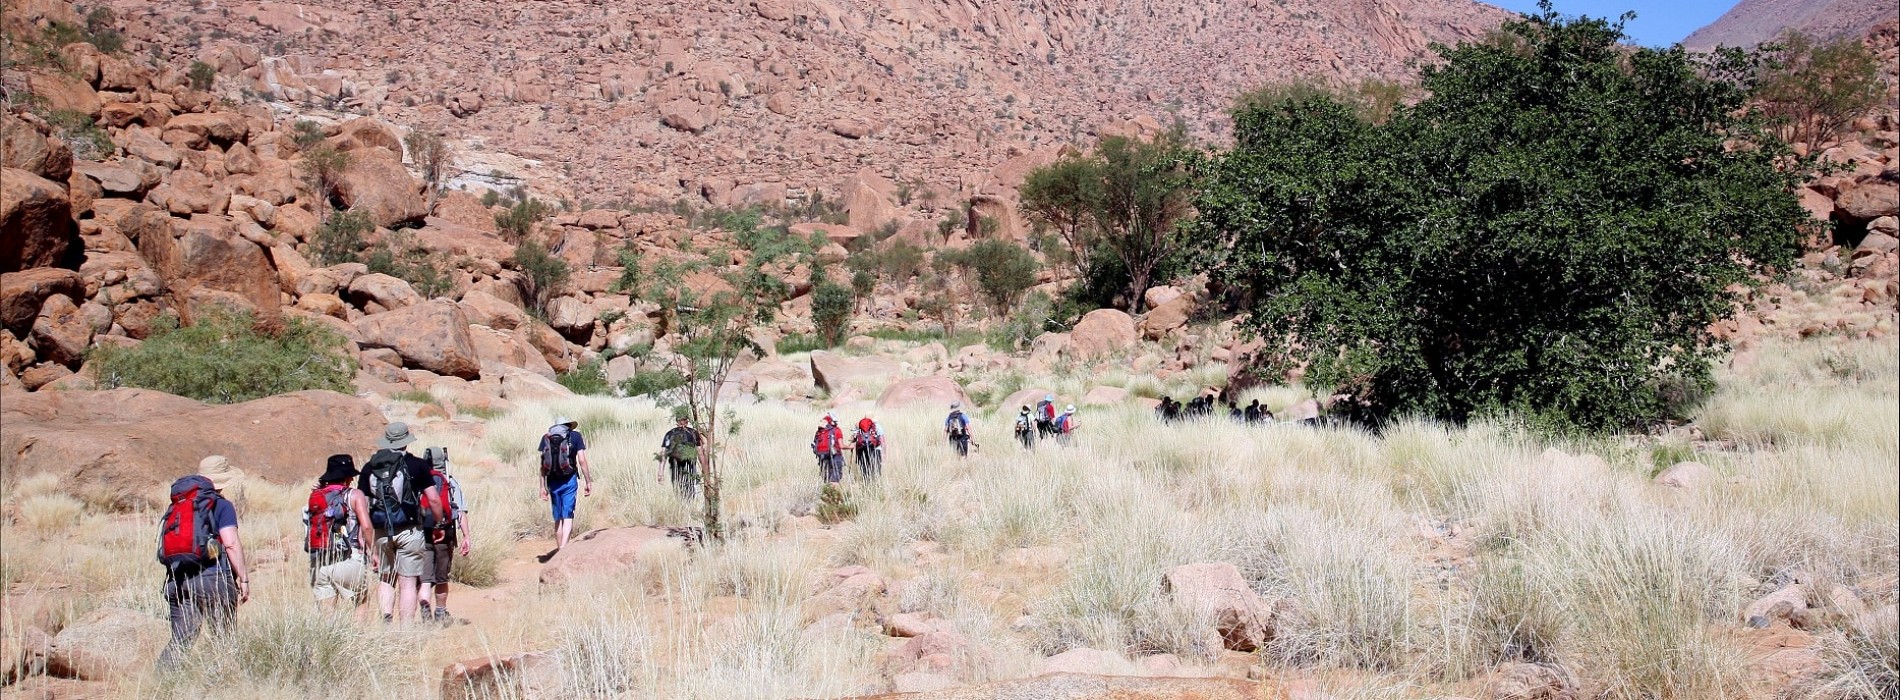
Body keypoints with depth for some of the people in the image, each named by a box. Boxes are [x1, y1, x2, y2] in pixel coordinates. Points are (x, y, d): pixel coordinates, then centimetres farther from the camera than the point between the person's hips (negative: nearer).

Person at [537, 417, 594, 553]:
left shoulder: (546, 438, 9)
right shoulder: (575, 436, 3)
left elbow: (542, 465, 5)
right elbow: (582, 461, -3)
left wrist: (542, 487, 7)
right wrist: (588, 482, 2)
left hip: (553, 482, 2)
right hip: (569, 480, -2)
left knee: (558, 518, 12)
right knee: (568, 516, -3)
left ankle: (559, 548, 19)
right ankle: (564, 547, -19)